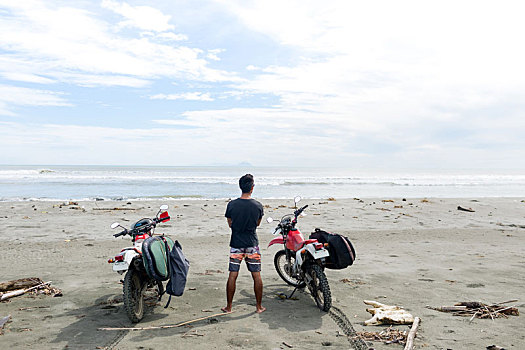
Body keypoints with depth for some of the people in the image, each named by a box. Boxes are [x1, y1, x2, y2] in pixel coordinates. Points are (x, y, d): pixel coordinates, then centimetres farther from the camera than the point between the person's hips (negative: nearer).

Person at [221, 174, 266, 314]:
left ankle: (229, 307, 15)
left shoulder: (232, 205, -7)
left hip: (236, 243, 0)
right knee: (256, 276, 9)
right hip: (252, 244, 0)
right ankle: (259, 306, 18)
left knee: (232, 276, 7)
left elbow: (230, 224, 5)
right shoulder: (258, 206, -6)